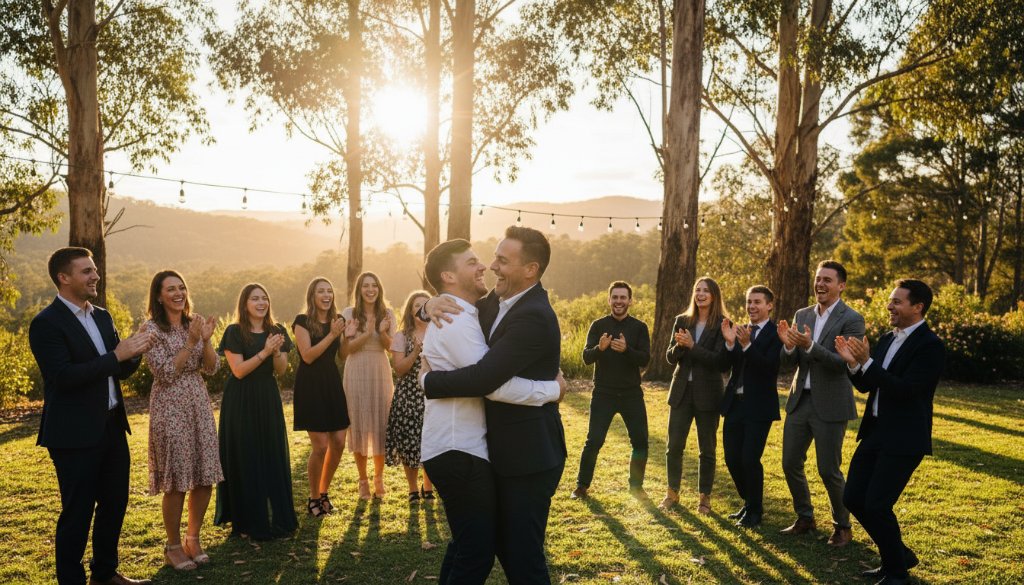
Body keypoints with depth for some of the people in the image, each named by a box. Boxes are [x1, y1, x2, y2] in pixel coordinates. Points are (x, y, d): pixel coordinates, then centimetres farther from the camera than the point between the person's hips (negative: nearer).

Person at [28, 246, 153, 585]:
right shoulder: (46, 324, -12)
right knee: (77, 513, 4)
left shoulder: (102, 317, 11)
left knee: (115, 504, 17)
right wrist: (116, 355, -23)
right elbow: (64, 377, -23)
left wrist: (134, 353, -8)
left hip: (112, 427, 8)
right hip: (75, 434, -8)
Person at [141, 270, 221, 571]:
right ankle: (173, 546, 18)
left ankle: (193, 539, 26)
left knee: (205, 478, 8)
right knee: (176, 482, 1)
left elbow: (211, 368, 4)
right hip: (169, 408, -6)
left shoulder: (194, 323, 9)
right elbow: (166, 372, -15)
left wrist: (206, 340, -12)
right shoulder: (151, 329, -8)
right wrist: (190, 342, -20)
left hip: (199, 404, 6)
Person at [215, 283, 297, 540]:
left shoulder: (276, 331, 6)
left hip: (268, 399, 5)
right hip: (241, 402, -4)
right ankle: (247, 521, 13)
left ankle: (277, 516, 19)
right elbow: (239, 370, -15)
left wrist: (277, 351, -18)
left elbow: (281, 370, 1)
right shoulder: (234, 332, -8)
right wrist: (264, 352, -23)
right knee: (244, 458, 1)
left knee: (273, 456, 7)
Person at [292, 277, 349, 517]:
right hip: (310, 385, -6)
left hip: (332, 382, 6)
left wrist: (346, 336, -1)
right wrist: (331, 335, -20)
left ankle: (324, 492, 25)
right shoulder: (302, 321, -8)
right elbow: (307, 356, -17)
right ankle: (313, 498, 12)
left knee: (339, 443, 4)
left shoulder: (336, 320, 9)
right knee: (320, 446, -7)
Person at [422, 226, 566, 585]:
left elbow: (483, 378, -31)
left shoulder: (534, 317, -25)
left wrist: (428, 381, -15)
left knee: (523, 555, 2)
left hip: (528, 455, -9)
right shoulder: (498, 301, 5)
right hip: (507, 450, 9)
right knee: (504, 544, 22)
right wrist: (437, 302, -9)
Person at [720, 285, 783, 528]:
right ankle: (748, 503, 29)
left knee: (750, 459, -8)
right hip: (734, 403, 6)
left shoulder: (775, 334, -7)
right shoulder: (739, 331, 12)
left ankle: (755, 511, 13)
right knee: (732, 458, 8)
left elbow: (770, 367, -20)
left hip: (759, 407, -6)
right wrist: (730, 343, -17)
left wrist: (747, 345, -30)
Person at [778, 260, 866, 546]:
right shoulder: (802, 315, 8)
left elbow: (842, 363, -19)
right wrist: (789, 345, -16)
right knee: (790, 463, 9)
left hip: (829, 405, -6)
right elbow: (789, 362, 6)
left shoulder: (851, 320, -9)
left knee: (829, 470, 1)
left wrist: (809, 346, -31)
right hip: (800, 401, 6)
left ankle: (843, 527, 22)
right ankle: (805, 519, 29)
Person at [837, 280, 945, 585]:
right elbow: (865, 386, 13)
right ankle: (899, 555, 28)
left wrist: (866, 362, -26)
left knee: (877, 505, -9)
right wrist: (853, 363, -6)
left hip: (903, 439, -8)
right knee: (853, 499, 8)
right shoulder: (887, 339, 11)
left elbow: (905, 390, -23)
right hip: (875, 431, 8)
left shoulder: (930, 345, -14)